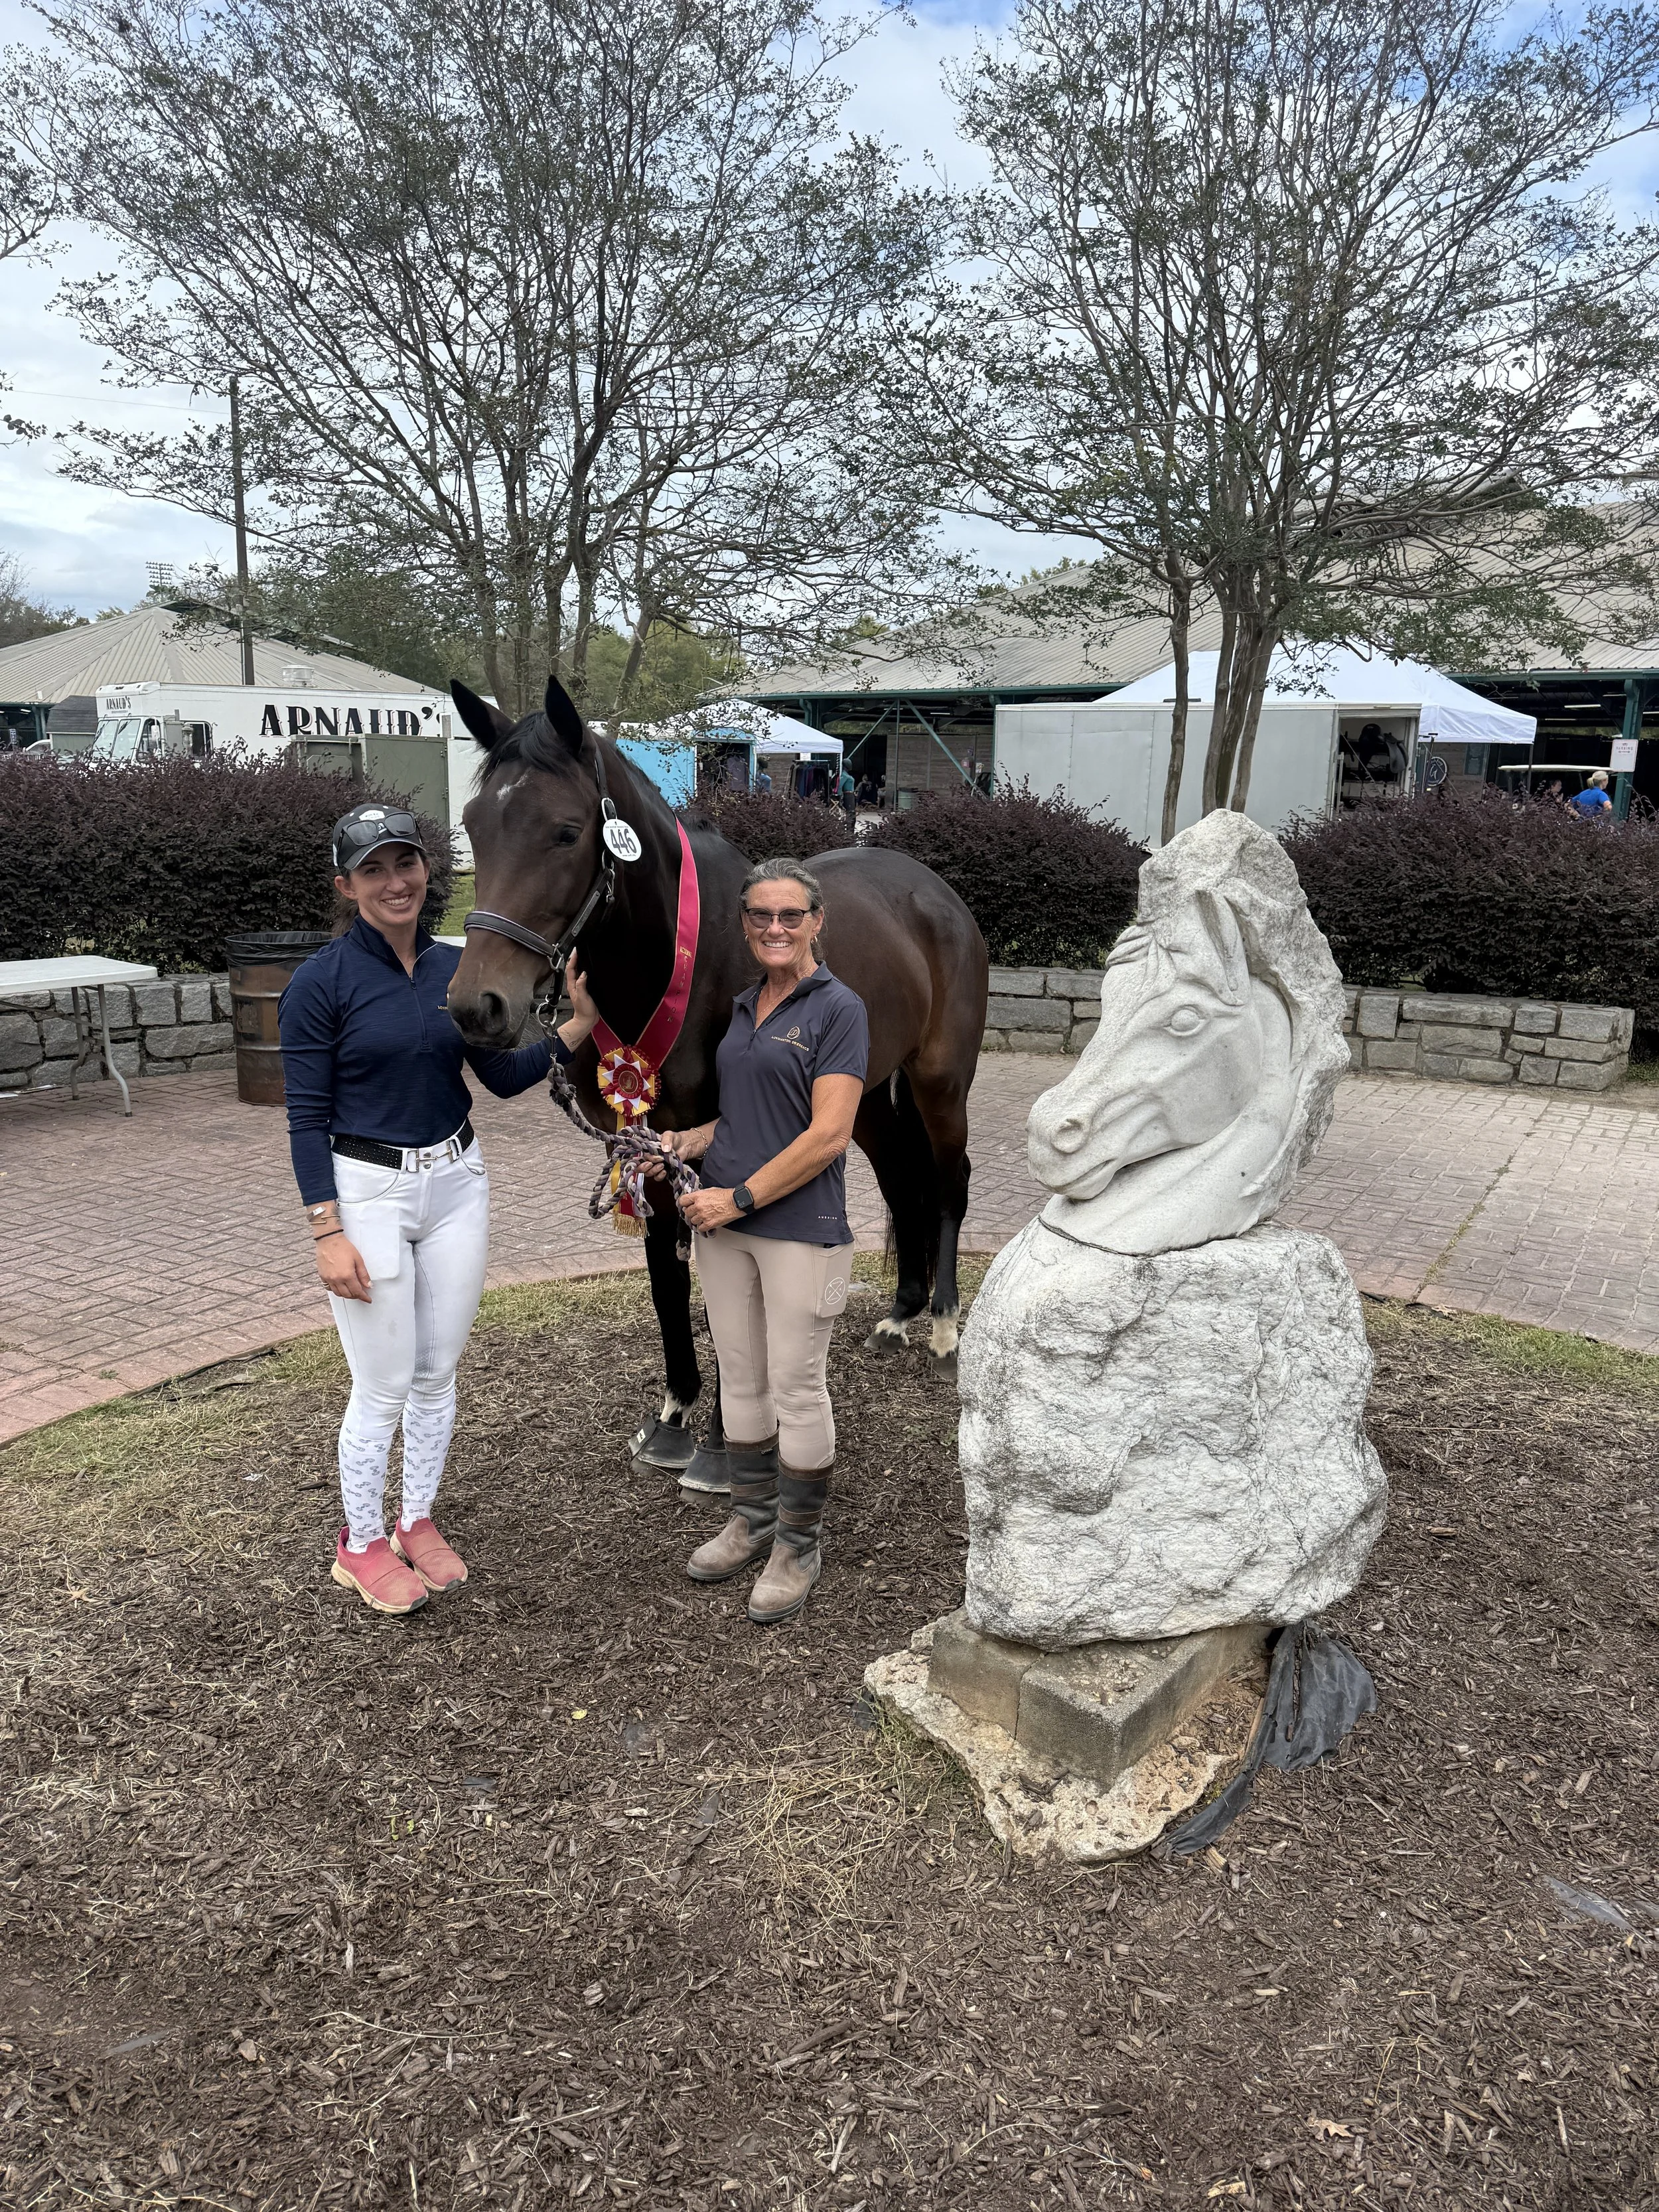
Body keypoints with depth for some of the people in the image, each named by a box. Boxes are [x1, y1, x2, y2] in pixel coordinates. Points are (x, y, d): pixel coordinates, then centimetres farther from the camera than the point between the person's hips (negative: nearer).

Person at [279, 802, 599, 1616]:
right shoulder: (321, 983, -11)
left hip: (457, 1182, 5)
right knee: (385, 1386, 3)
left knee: (438, 1371, 14)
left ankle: (418, 1523, 33)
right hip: (367, 1190, -5)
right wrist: (328, 1234, -15)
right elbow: (307, 1119, -11)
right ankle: (361, 1546, 24)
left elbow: (504, 1077, 7)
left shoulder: (456, 968, 3)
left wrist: (577, 1026, -6)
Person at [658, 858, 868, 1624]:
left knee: (796, 1387, 3)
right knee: (740, 1378, 15)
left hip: (800, 1226, -7)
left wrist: (741, 1197, -17)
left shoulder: (838, 1008, -10)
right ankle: (752, 1519, 32)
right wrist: (685, 1143, 0)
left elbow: (828, 1134, -17)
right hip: (725, 1223, 7)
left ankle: (799, 1546, 18)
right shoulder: (742, 1007, 11)